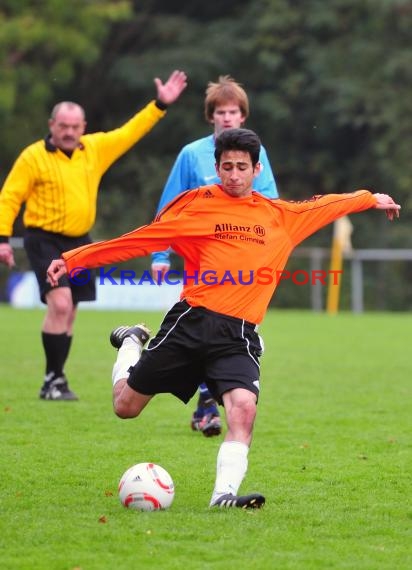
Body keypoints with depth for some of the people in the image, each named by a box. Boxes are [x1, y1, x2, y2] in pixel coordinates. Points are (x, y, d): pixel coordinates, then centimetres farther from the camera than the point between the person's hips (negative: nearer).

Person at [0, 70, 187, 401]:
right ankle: (53, 378, -12)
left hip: (79, 242, 6)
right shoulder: (33, 157, -7)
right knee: (60, 304, -20)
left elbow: (130, 133, 13)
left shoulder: (96, 149, 6)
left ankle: (55, 382, 17)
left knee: (68, 312, 8)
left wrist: (160, 105, 7)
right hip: (45, 240, -6)